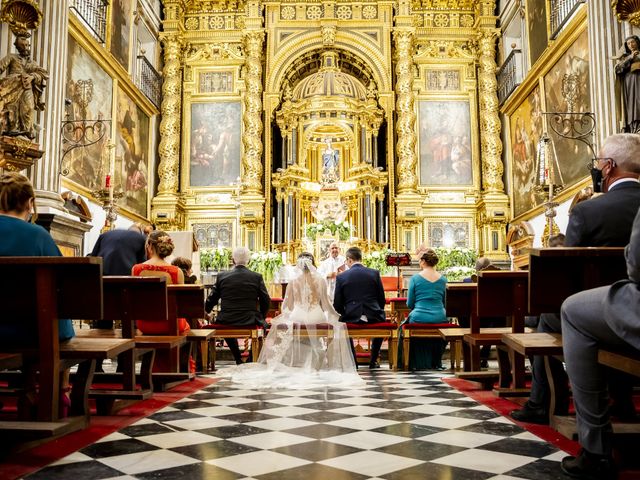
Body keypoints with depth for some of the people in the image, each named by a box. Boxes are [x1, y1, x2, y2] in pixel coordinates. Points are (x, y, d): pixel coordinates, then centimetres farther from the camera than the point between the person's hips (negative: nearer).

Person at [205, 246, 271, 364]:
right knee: (264, 324, 28)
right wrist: (261, 317, 18)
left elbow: (211, 300, 3)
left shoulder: (222, 276, -3)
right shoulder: (257, 277, -5)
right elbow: (266, 301, -1)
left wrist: (206, 313, 24)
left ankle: (239, 360, 36)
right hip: (251, 322, -1)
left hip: (226, 322, 2)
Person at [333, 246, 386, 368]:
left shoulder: (341, 277, -2)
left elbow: (337, 305, -1)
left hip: (351, 319, -1)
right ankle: (373, 361, 32)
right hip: (374, 317, 1)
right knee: (381, 321, 35)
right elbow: (382, 300, 5)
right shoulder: (375, 273, 1)